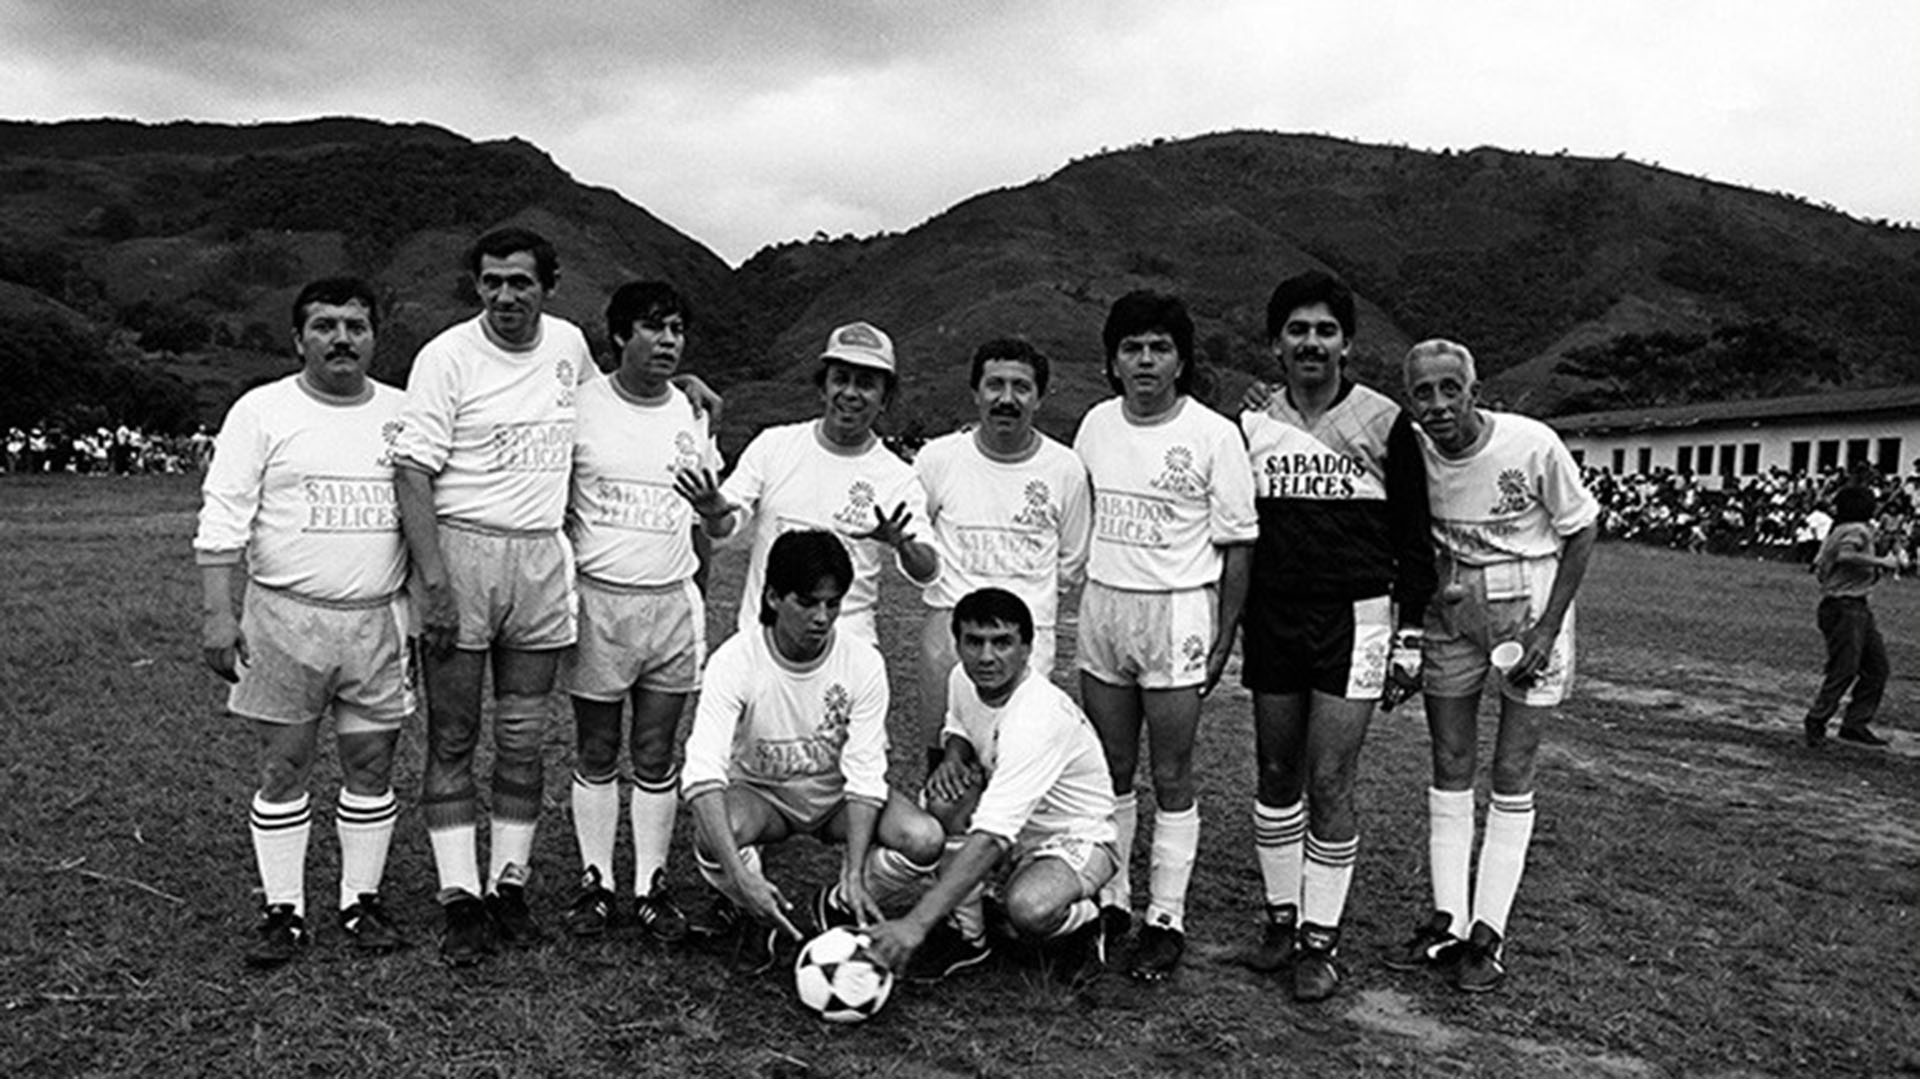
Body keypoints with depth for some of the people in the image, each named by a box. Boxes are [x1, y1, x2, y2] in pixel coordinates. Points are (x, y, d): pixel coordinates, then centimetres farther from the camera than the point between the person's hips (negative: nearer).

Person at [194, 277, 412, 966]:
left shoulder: (403, 413, 9)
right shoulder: (262, 412, 1)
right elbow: (223, 521, -2)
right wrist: (218, 614, -10)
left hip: (379, 619, 2)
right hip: (286, 618, -2)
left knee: (372, 766, 6)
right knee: (283, 770, 4)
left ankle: (362, 901, 20)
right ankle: (283, 911, 16)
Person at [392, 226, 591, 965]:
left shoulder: (569, 344, 7)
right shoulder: (447, 357, -7)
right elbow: (413, 473, -12)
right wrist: (434, 582, -19)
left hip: (542, 559, 4)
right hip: (460, 551, -4)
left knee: (523, 740, 8)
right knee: (453, 738, 1)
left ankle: (510, 888, 19)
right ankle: (461, 902, 9)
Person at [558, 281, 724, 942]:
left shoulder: (693, 415, 8)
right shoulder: (580, 405, -2)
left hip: (671, 602, 2)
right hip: (596, 597, -2)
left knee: (656, 755, 7)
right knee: (596, 753, 7)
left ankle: (651, 885, 17)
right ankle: (595, 881, 20)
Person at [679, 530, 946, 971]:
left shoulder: (864, 662, -19)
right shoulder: (735, 661, -24)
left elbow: (865, 773, -19)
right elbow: (702, 770, -33)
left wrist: (855, 875, -31)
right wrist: (740, 875, -45)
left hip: (837, 796, 1)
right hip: (759, 792, -1)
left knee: (924, 840, -26)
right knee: (714, 835, -36)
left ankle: (833, 910, 2)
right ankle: (764, 916, -2)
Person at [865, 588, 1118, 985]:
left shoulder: (1039, 719, -35)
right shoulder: (963, 681, -10)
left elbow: (990, 838, -41)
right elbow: (958, 729, 15)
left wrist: (915, 923, -46)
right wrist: (952, 757, -13)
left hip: (1076, 837, -7)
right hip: (1012, 827, 7)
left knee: (1030, 909, -37)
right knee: (947, 795, -24)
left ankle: (1080, 921, 1)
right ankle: (965, 933, -6)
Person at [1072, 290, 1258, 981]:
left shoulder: (1214, 435, -8)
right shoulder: (1097, 424, 6)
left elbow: (1236, 546, -5)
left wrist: (1222, 638, -7)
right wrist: (1080, 598, 10)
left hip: (1176, 612, -4)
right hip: (1102, 606, 4)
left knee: (1171, 778, 2)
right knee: (1111, 769, 12)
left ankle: (1166, 918, 14)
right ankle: (1110, 899, 25)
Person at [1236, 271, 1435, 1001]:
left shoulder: (1384, 424, -3)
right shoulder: (1251, 427, 6)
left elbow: (1414, 541, 2)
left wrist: (1409, 640, -1)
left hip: (1352, 619, -3)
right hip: (1271, 621, 4)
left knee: (1328, 784, -5)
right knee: (1276, 777, 10)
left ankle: (1321, 939, 8)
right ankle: (1282, 917, 24)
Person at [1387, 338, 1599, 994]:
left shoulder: (1533, 445, -20)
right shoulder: (1409, 450, -11)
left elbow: (1582, 530, -9)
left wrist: (1547, 630, -13)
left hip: (1531, 604, -3)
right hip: (1452, 608, 3)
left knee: (1513, 776, -1)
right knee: (1450, 767, 5)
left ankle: (1488, 935, 6)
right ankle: (1447, 923, 14)